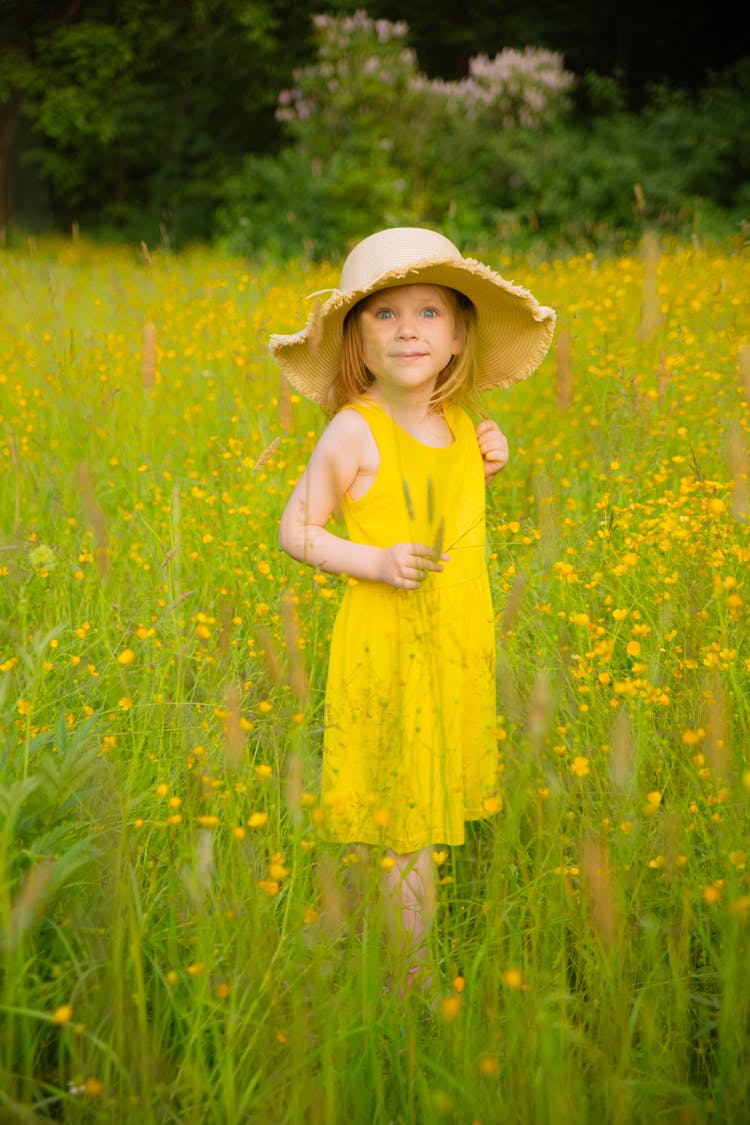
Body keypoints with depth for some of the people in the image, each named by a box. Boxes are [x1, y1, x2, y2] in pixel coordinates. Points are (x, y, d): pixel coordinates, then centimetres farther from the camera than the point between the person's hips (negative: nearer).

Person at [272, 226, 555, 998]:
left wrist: (485, 467, 3)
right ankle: (411, 978, 8)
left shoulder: (460, 423, 5)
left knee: (433, 812, 12)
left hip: (459, 645, 6)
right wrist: (375, 561, -21)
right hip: (387, 650, -6)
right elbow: (294, 533, -7)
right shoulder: (354, 431, -13)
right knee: (403, 829, -2)